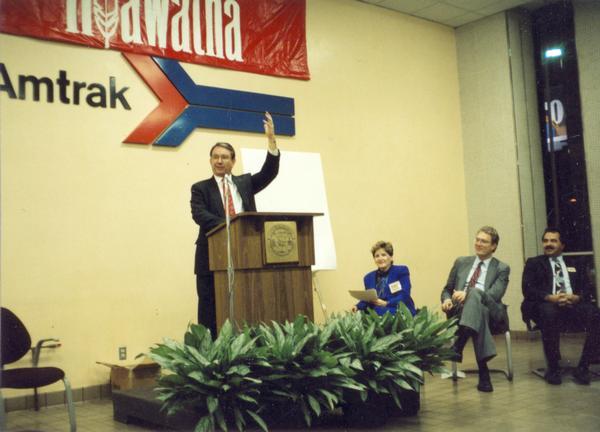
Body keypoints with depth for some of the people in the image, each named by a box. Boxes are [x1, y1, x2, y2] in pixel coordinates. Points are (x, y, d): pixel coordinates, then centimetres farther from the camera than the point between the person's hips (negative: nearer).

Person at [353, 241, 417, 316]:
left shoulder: (402, 271, 3)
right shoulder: (369, 277, 18)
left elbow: (404, 297, -8)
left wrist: (386, 303, -22)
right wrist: (357, 307, -6)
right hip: (377, 315, 4)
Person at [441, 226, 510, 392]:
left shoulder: (501, 268, 11)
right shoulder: (461, 262, 21)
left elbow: (494, 294, -6)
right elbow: (447, 289, 22)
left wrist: (467, 293, -22)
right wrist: (447, 300, -4)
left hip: (490, 311, -3)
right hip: (460, 309, 3)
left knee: (475, 294, -38)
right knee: (478, 314, -36)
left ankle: (457, 347, -52)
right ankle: (483, 373, -40)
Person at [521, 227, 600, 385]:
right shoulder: (533, 263, 20)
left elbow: (587, 288, 13)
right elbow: (527, 289, 4)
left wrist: (577, 297, -11)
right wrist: (550, 297, -15)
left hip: (574, 303, 2)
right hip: (547, 304, -2)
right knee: (549, 314, -39)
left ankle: (583, 367, -19)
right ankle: (553, 368, -21)